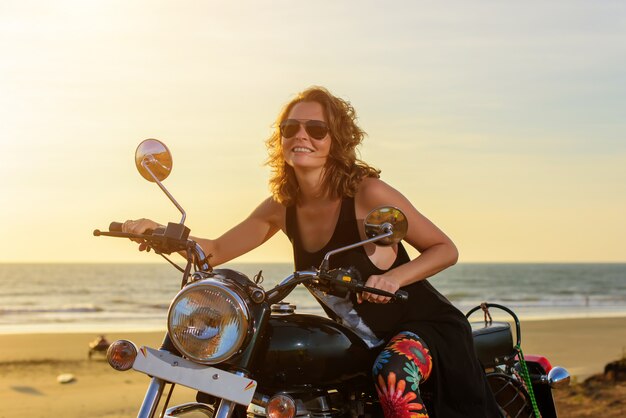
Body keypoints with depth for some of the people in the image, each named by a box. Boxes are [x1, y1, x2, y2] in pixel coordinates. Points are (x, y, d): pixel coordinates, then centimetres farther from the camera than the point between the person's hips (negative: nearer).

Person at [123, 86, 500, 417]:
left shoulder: (367, 193, -18)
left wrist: (393, 278, -28)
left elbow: (445, 249, -10)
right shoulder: (282, 207, 0)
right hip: (360, 340, 7)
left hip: (424, 324, -6)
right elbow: (216, 251, 5)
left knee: (393, 374, -37)